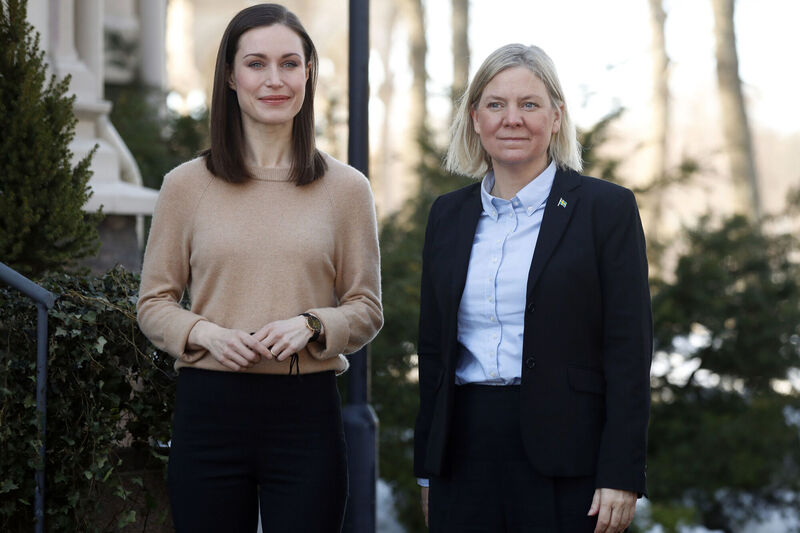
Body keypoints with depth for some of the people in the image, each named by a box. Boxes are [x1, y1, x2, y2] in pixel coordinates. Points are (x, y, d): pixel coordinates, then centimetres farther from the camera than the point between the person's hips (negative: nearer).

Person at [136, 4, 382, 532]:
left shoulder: (346, 188, 6)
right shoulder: (187, 185, 5)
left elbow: (366, 309, 8)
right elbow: (154, 303, 8)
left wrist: (310, 325, -11)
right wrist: (205, 334, -11)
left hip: (307, 411, 0)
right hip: (209, 408, 0)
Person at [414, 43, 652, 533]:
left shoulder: (607, 208, -1)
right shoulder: (449, 215, 13)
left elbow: (629, 349, -5)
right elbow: (434, 348, 15)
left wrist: (621, 475, -12)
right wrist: (428, 472, 13)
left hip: (566, 461, -4)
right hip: (465, 451, 4)